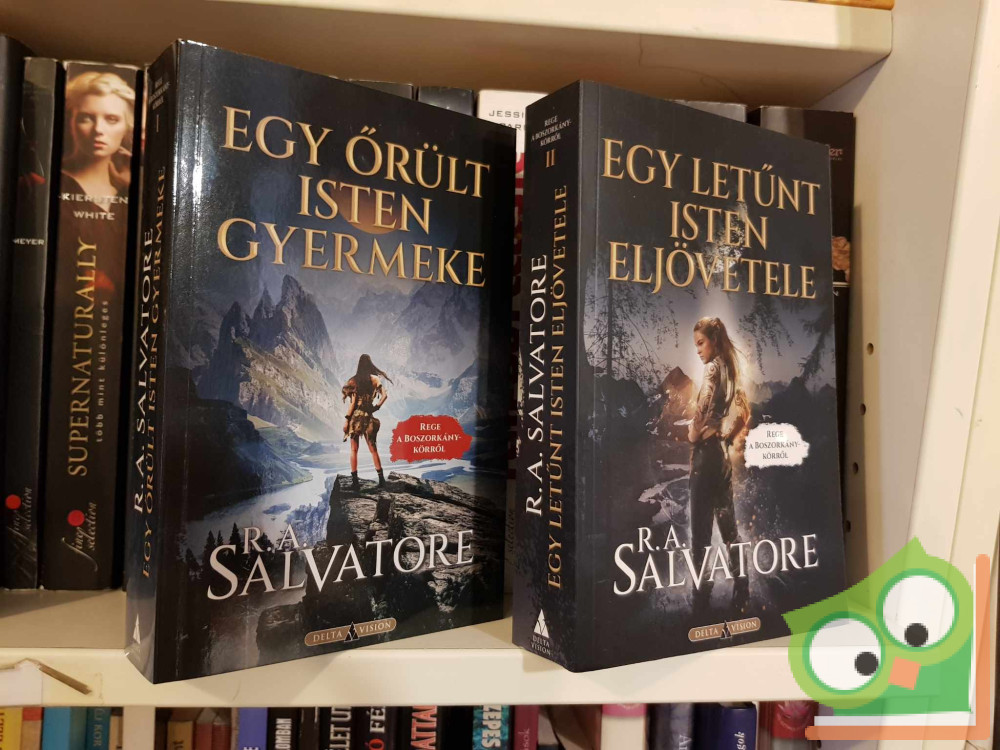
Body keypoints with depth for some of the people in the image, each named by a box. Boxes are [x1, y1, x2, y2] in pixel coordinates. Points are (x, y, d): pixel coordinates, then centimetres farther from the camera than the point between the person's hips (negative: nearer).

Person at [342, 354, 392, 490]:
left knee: (354, 450, 4)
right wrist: (376, 407, 5)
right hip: (369, 417, 2)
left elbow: (353, 403, -9)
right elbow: (384, 395, -6)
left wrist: (346, 420, -6)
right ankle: (381, 479, 8)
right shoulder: (375, 379, 2)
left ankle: (355, 481, 2)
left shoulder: (354, 381, -6)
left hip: (356, 417, -2)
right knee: (373, 448, 11)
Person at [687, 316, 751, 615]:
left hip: (706, 452, -9)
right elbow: (744, 412, 17)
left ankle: (702, 595, 3)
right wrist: (726, 435, 12)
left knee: (701, 529, -3)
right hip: (721, 452, 9)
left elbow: (702, 408, -25)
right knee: (728, 525, 16)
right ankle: (741, 588, 24)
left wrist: (694, 434, -9)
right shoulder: (730, 370, 12)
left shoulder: (712, 368, -12)